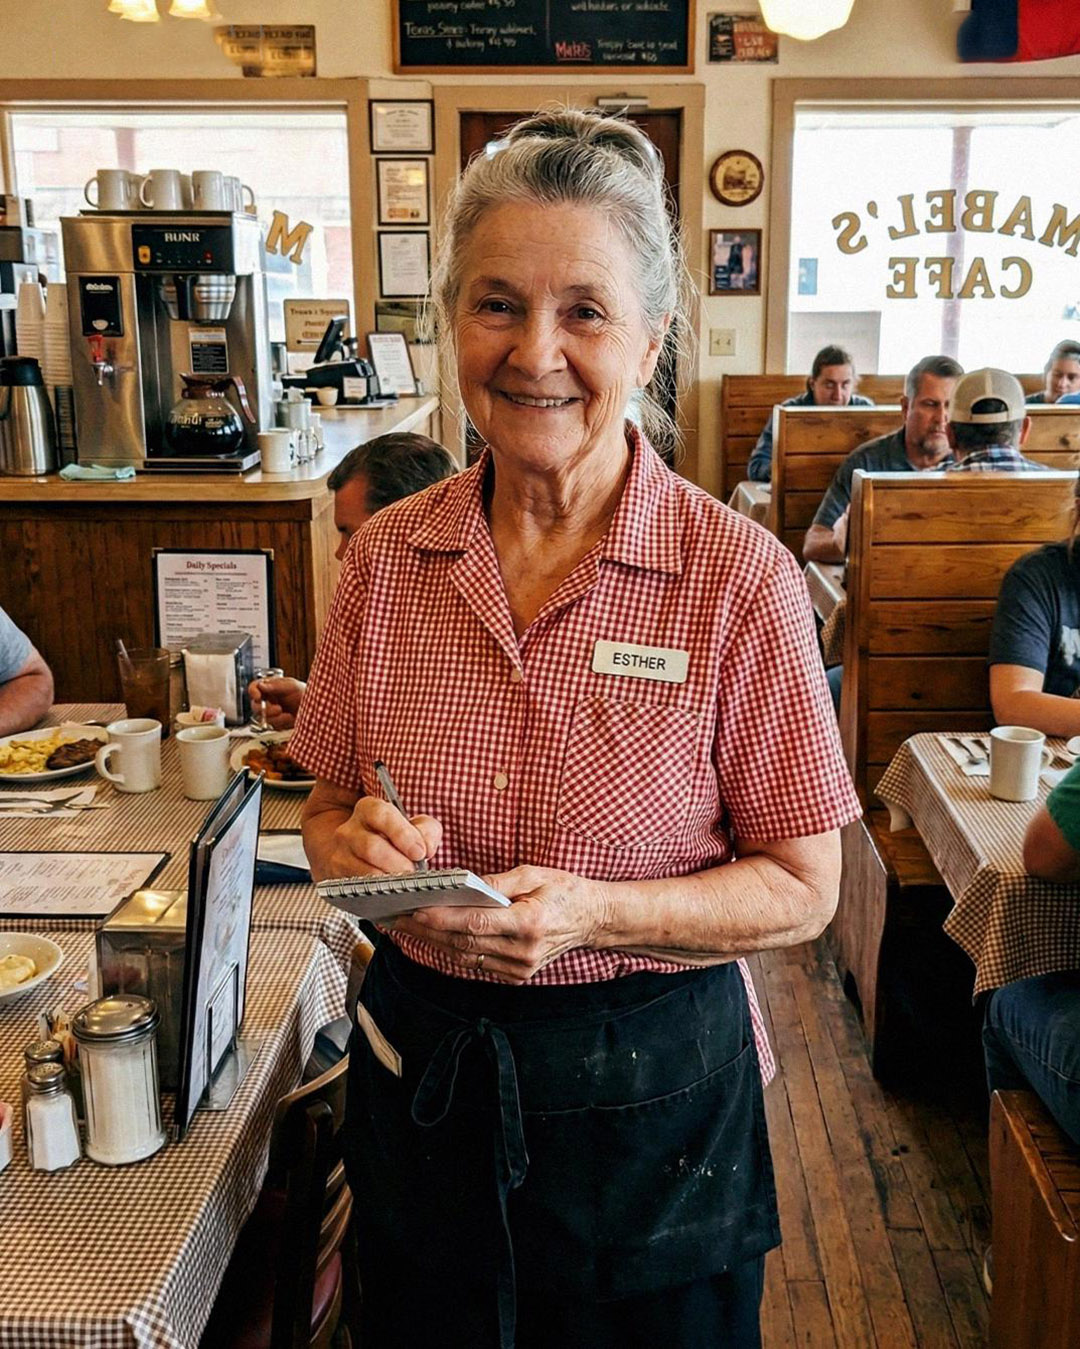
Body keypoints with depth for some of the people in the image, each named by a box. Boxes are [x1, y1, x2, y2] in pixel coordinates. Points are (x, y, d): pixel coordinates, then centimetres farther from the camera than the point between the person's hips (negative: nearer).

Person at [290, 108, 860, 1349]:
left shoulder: (741, 578, -15)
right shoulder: (387, 558, -4)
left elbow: (801, 886, -10)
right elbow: (328, 808, 7)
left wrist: (590, 912, -25)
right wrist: (353, 842, -16)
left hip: (651, 1089, -3)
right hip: (422, 1069, 4)